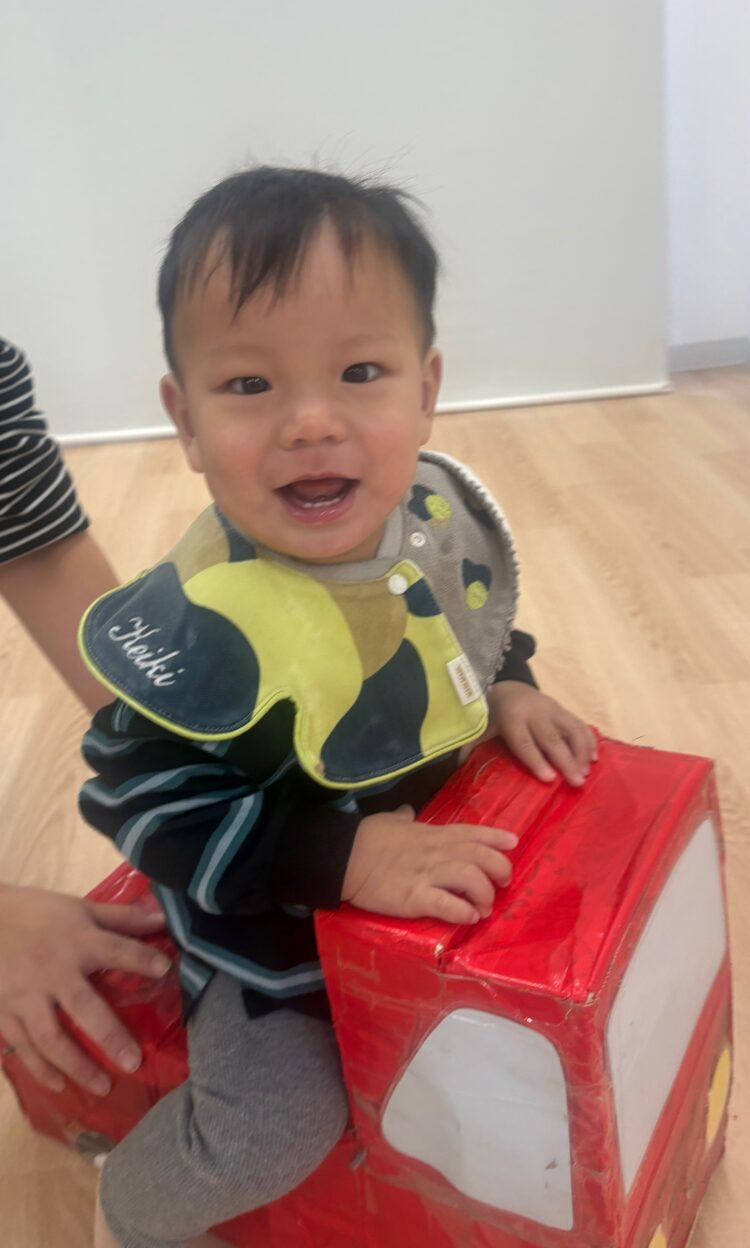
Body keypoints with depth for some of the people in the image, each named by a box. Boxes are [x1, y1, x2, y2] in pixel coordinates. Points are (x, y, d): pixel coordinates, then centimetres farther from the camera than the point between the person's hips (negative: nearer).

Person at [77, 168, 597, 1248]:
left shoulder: (448, 508, -14)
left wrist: (509, 692, -12)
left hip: (442, 843, 6)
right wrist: (345, 858, -33)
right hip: (273, 931, -6)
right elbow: (142, 798, -28)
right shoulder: (200, 624, -35)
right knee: (271, 1133, -9)